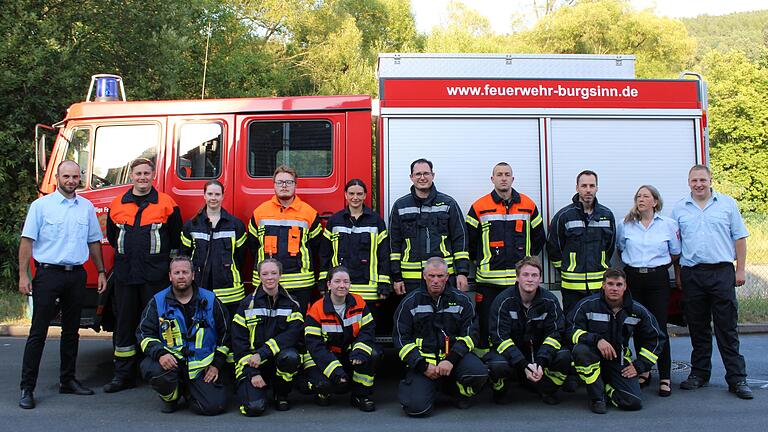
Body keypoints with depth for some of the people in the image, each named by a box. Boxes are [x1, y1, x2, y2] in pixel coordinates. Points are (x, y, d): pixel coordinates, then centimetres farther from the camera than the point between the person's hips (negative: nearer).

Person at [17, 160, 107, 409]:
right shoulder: (41, 205, -1)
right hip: (48, 274, -4)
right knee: (38, 332, -4)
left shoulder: (87, 207, 10)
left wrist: (100, 272, 12)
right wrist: (23, 275, -10)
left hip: (77, 275, 4)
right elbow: (27, 241, -4)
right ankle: (27, 388, 0)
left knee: (71, 331, 12)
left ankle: (68, 380, 22)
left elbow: (94, 242, 17)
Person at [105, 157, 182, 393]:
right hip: (125, 274, 3)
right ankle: (123, 375, 16)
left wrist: (165, 262, 4)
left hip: (155, 275, -3)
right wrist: (126, 257, 16)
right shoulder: (117, 204, 10)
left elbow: (176, 239, 5)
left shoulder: (166, 203, 1)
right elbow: (112, 237, 22)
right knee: (124, 323, 8)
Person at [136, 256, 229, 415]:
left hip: (201, 367, 0)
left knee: (215, 406, -18)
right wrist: (159, 353, -19)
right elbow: (144, 333, 1)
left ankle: (187, 390, 18)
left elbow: (225, 333, 11)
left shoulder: (210, 300, 4)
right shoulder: (158, 302, 4)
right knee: (150, 369, -35)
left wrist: (216, 364, 4)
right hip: (170, 359, 0)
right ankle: (170, 397, 1)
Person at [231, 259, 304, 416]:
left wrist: (262, 353, -24)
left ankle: (281, 395, -4)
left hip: (279, 357, 1)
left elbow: (292, 335, -13)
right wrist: (252, 373, -12)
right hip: (252, 363, -1)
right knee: (254, 407, -23)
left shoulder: (292, 304, 2)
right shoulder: (248, 304, 1)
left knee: (290, 356, -35)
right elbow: (238, 341, -3)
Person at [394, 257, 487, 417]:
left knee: (479, 373, -30)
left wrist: (451, 360, -15)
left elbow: (469, 333, 1)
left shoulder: (461, 300, 5)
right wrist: (423, 366, -10)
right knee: (416, 407, -21)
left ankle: (462, 394, 6)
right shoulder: (410, 302, 3)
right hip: (422, 360, -1)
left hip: (454, 356, 1)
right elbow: (401, 338, 1)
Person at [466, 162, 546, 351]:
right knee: (487, 328, 2)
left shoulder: (528, 205, 8)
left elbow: (539, 237, 18)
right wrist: (478, 261, 7)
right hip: (488, 280, -2)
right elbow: (468, 240, 7)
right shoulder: (479, 207, 1)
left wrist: (527, 259, 14)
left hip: (520, 279, 2)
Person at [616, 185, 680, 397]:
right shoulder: (625, 225, 6)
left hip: (658, 278, -2)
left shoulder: (668, 224, 2)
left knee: (659, 327, -5)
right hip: (633, 278, 2)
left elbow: (675, 253, 13)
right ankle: (644, 371, 21)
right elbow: (619, 249, 21)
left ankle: (665, 378, 2)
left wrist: (658, 265, 9)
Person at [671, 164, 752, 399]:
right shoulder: (679, 208, 9)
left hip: (722, 272, -2)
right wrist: (677, 273, 5)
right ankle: (699, 373, 20)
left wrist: (740, 270, 1)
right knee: (698, 329, 9)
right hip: (691, 274, 2)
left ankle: (737, 379, 4)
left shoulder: (727, 203, 6)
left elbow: (739, 237, 7)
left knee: (727, 328, -1)